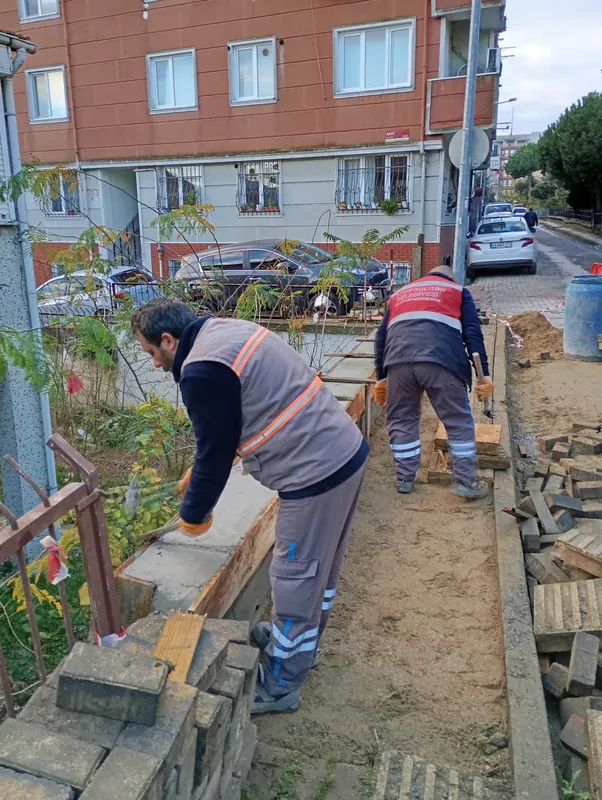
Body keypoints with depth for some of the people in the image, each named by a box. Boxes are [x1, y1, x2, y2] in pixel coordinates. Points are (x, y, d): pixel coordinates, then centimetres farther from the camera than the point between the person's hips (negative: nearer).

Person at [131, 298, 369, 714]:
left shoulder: (202, 372, -18)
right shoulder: (227, 330, 12)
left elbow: (216, 451, -11)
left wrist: (194, 515, 6)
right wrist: (200, 472, 26)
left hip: (315, 475, -10)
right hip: (348, 450, 10)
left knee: (297, 578, 7)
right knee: (322, 564, 25)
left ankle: (279, 686, 27)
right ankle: (302, 641, 48)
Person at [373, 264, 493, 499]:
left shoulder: (400, 293, 35)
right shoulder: (458, 291, 28)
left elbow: (381, 336, 27)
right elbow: (473, 333, 14)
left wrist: (381, 377, 30)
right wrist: (484, 373, 11)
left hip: (398, 359, 2)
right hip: (441, 359, -2)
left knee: (401, 420, 19)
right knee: (459, 421, 11)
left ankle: (405, 479, 25)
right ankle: (467, 482, 17)